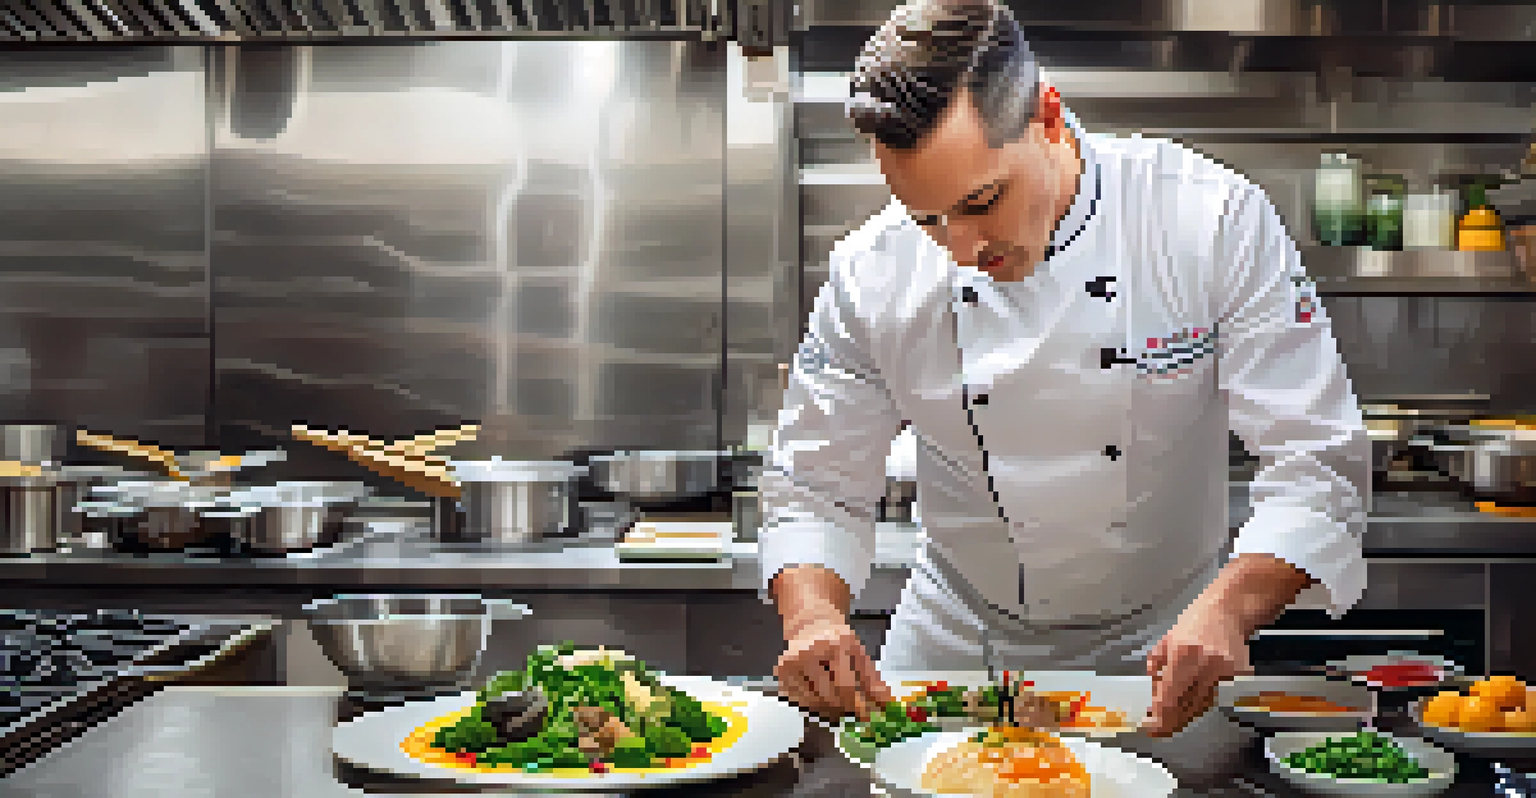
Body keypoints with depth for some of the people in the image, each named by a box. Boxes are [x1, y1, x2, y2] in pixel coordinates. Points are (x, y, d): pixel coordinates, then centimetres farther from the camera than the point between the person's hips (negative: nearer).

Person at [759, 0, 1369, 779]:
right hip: (958, 649, 1)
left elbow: (1316, 463, -19)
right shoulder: (870, 275, -14)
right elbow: (816, 488, -6)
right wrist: (813, 620, -26)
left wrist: (1229, 609, -37)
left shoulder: (1213, 219, -18)